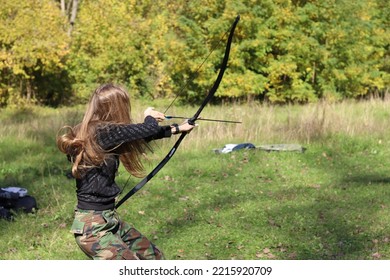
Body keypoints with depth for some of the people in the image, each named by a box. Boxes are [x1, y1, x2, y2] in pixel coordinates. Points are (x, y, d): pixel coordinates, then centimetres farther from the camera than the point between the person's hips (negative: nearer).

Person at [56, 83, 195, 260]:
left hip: (109, 219, 10)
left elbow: (138, 134, 18)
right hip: (92, 227, -10)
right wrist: (149, 117, 5)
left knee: (153, 257, 17)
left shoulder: (93, 132, 7)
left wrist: (176, 129, 27)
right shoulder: (101, 133, -20)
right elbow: (149, 130, -20)